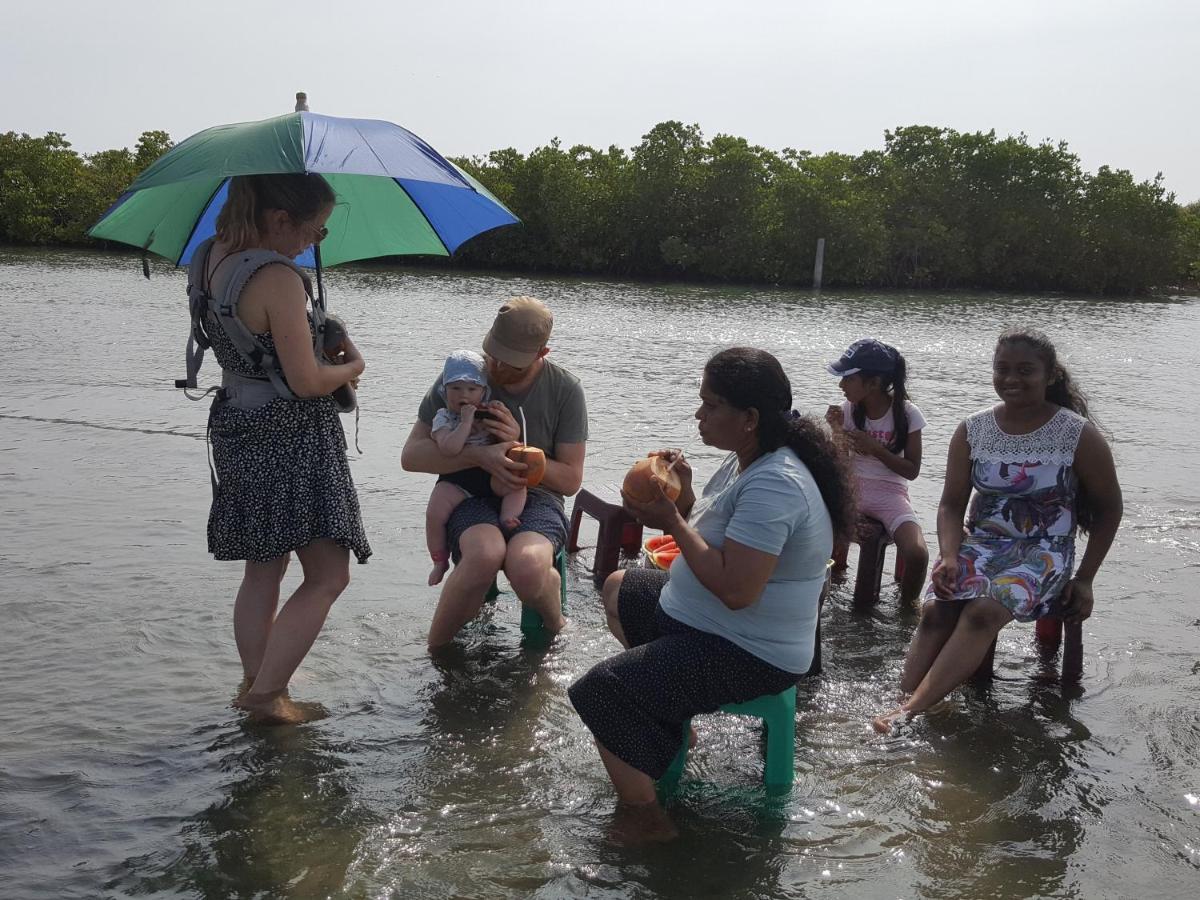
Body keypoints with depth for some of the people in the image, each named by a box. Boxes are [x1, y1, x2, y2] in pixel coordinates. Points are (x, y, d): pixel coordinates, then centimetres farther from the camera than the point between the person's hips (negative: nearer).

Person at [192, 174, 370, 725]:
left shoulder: (207, 259, 4)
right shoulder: (278, 278, -23)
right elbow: (307, 381, -20)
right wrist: (352, 367, -1)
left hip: (236, 429, 9)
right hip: (293, 437, -9)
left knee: (262, 570, 20)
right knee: (328, 576, 2)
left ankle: (254, 685, 27)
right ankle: (266, 694, 3)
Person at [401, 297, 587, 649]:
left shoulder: (565, 390, -2)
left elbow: (571, 479, 2)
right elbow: (411, 455, -4)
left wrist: (519, 448, -14)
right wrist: (479, 455, -19)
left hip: (536, 497, 0)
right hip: (471, 495, 0)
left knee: (527, 567, -36)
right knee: (485, 553, -38)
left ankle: (555, 626, 0)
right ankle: (435, 648, -14)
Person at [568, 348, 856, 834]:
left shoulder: (773, 485, -29)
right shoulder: (747, 461, 4)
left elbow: (736, 589, -33)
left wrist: (672, 522, -24)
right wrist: (684, 497, -7)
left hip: (747, 654, -11)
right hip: (704, 620, 11)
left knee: (599, 694, -23)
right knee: (618, 588, 31)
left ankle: (646, 820, -7)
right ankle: (669, 712, 32)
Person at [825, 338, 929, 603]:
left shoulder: (906, 413, -9)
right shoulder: (848, 409, -2)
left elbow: (912, 470, -6)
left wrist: (875, 448, -20)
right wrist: (837, 432, -15)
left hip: (889, 492, -2)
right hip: (852, 489, 3)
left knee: (918, 554, -29)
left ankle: (906, 607, 3)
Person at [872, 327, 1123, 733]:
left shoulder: (1079, 435, -5)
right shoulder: (972, 431, 4)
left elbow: (1109, 508, 5)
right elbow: (952, 503, 6)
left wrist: (1084, 579, 0)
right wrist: (950, 556, -13)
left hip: (1043, 551, -4)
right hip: (980, 543, 4)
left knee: (983, 611, -32)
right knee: (936, 610, -26)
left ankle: (910, 711, -40)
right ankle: (901, 701, -33)